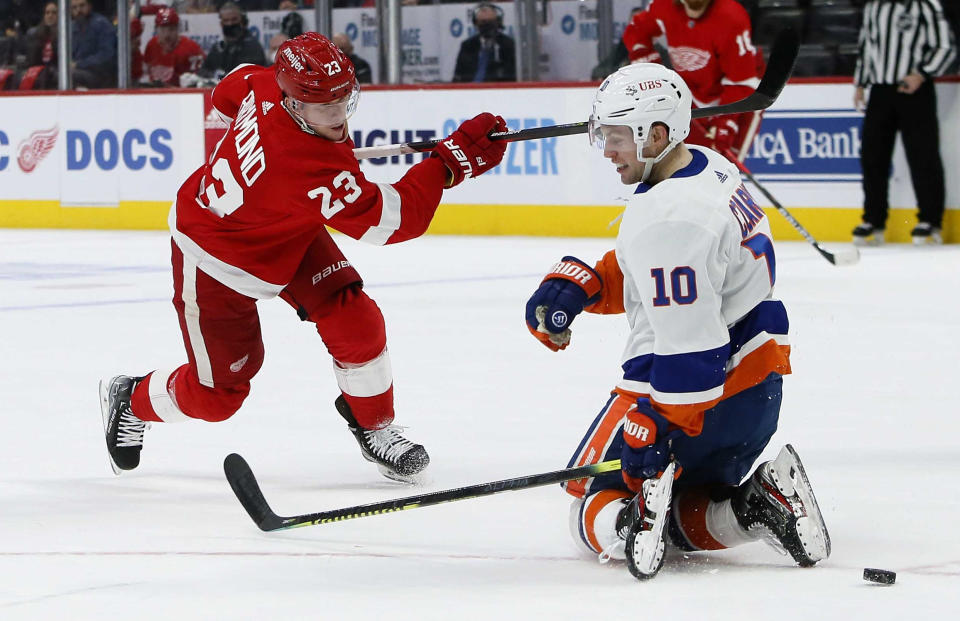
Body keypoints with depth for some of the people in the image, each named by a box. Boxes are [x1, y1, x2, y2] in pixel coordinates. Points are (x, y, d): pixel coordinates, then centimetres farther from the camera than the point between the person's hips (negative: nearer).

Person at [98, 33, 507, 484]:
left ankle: (373, 427, 16)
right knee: (216, 394, 6)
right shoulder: (312, 168, -44)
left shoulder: (266, 86, -22)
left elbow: (228, 91, 4)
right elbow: (393, 218, -41)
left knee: (354, 321, -7)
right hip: (216, 259, -8)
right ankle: (131, 400, 36)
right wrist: (453, 159, -41)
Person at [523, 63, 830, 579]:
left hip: (691, 390, -9)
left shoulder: (668, 217, -25)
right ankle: (762, 504, -2)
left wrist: (656, 426, -26)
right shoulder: (710, 168, 7)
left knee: (595, 508, 4)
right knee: (682, 511, 24)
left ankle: (631, 523, -29)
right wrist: (576, 285, 5)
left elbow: (689, 343, -28)